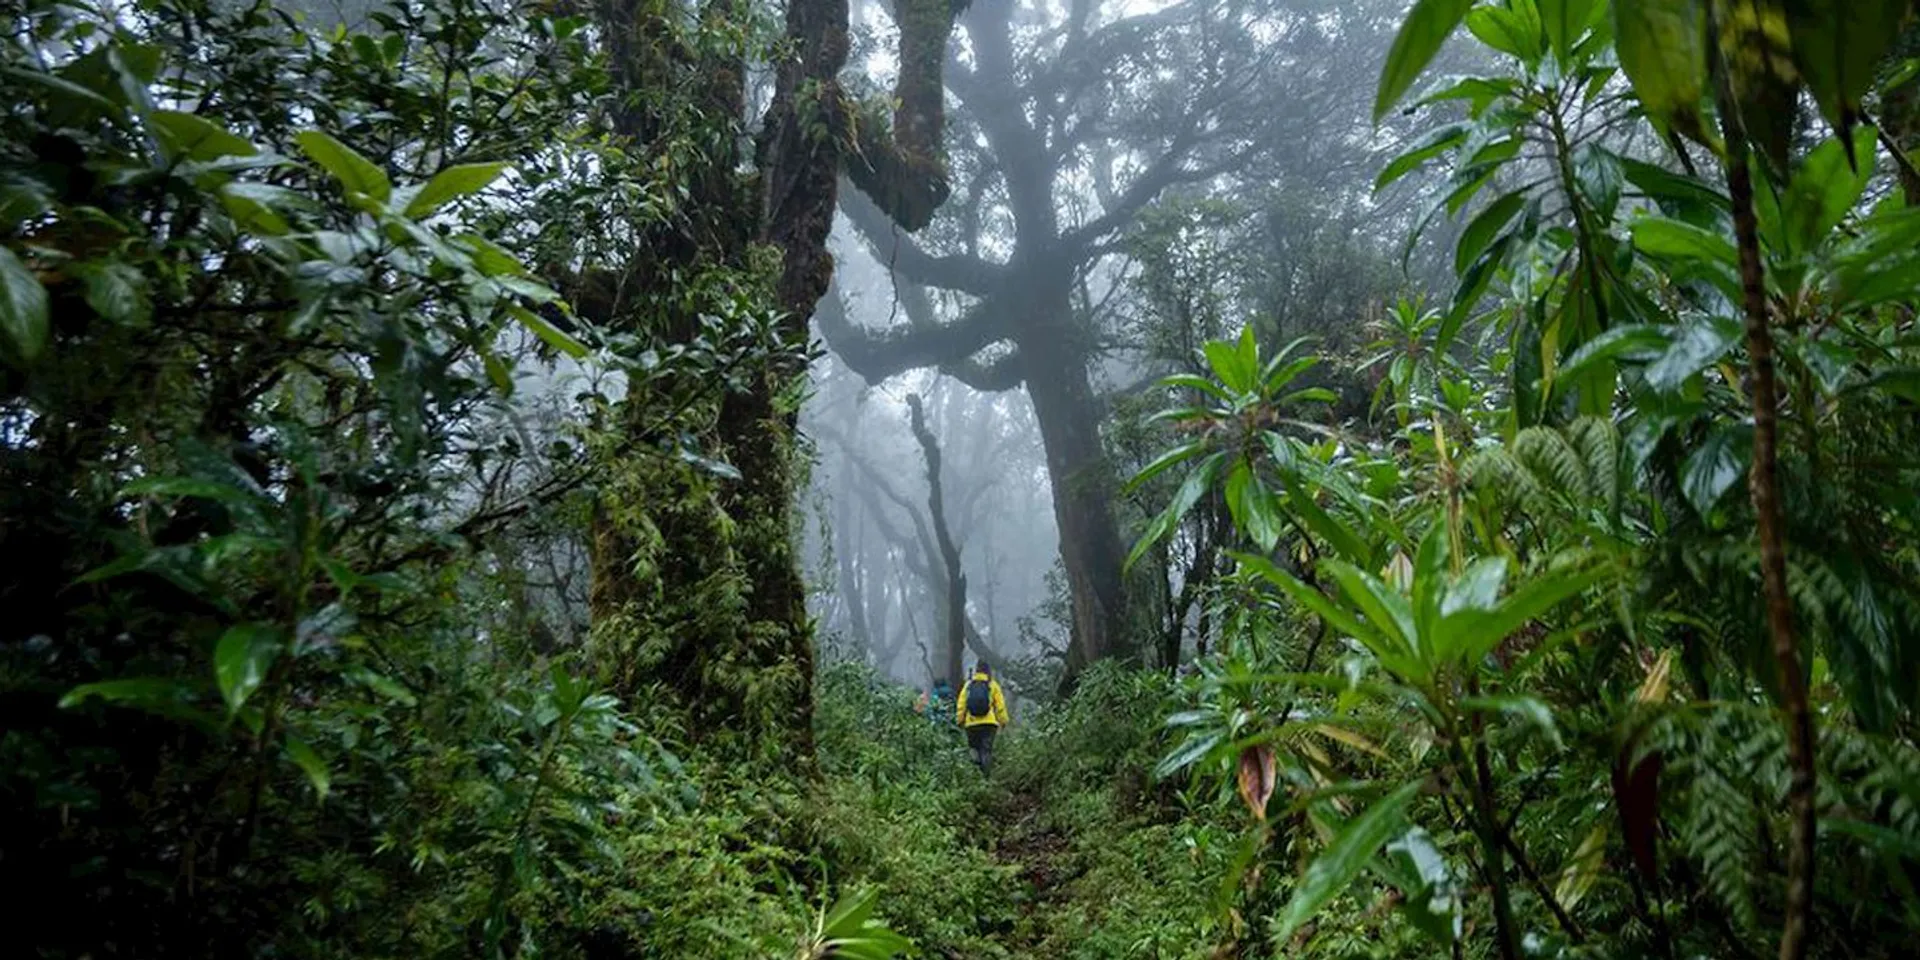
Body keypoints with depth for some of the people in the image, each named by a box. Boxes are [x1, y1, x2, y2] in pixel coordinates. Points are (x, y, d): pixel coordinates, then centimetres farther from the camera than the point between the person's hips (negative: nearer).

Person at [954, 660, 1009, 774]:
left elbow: (961, 705, 5)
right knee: (987, 749, 1)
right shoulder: (993, 685, 3)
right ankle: (986, 773, -8)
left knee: (974, 747, 18)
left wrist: (959, 720, 13)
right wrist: (1003, 720, 8)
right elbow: (1000, 705, 1)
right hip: (989, 722, -1)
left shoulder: (968, 685, 8)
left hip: (971, 723, 1)